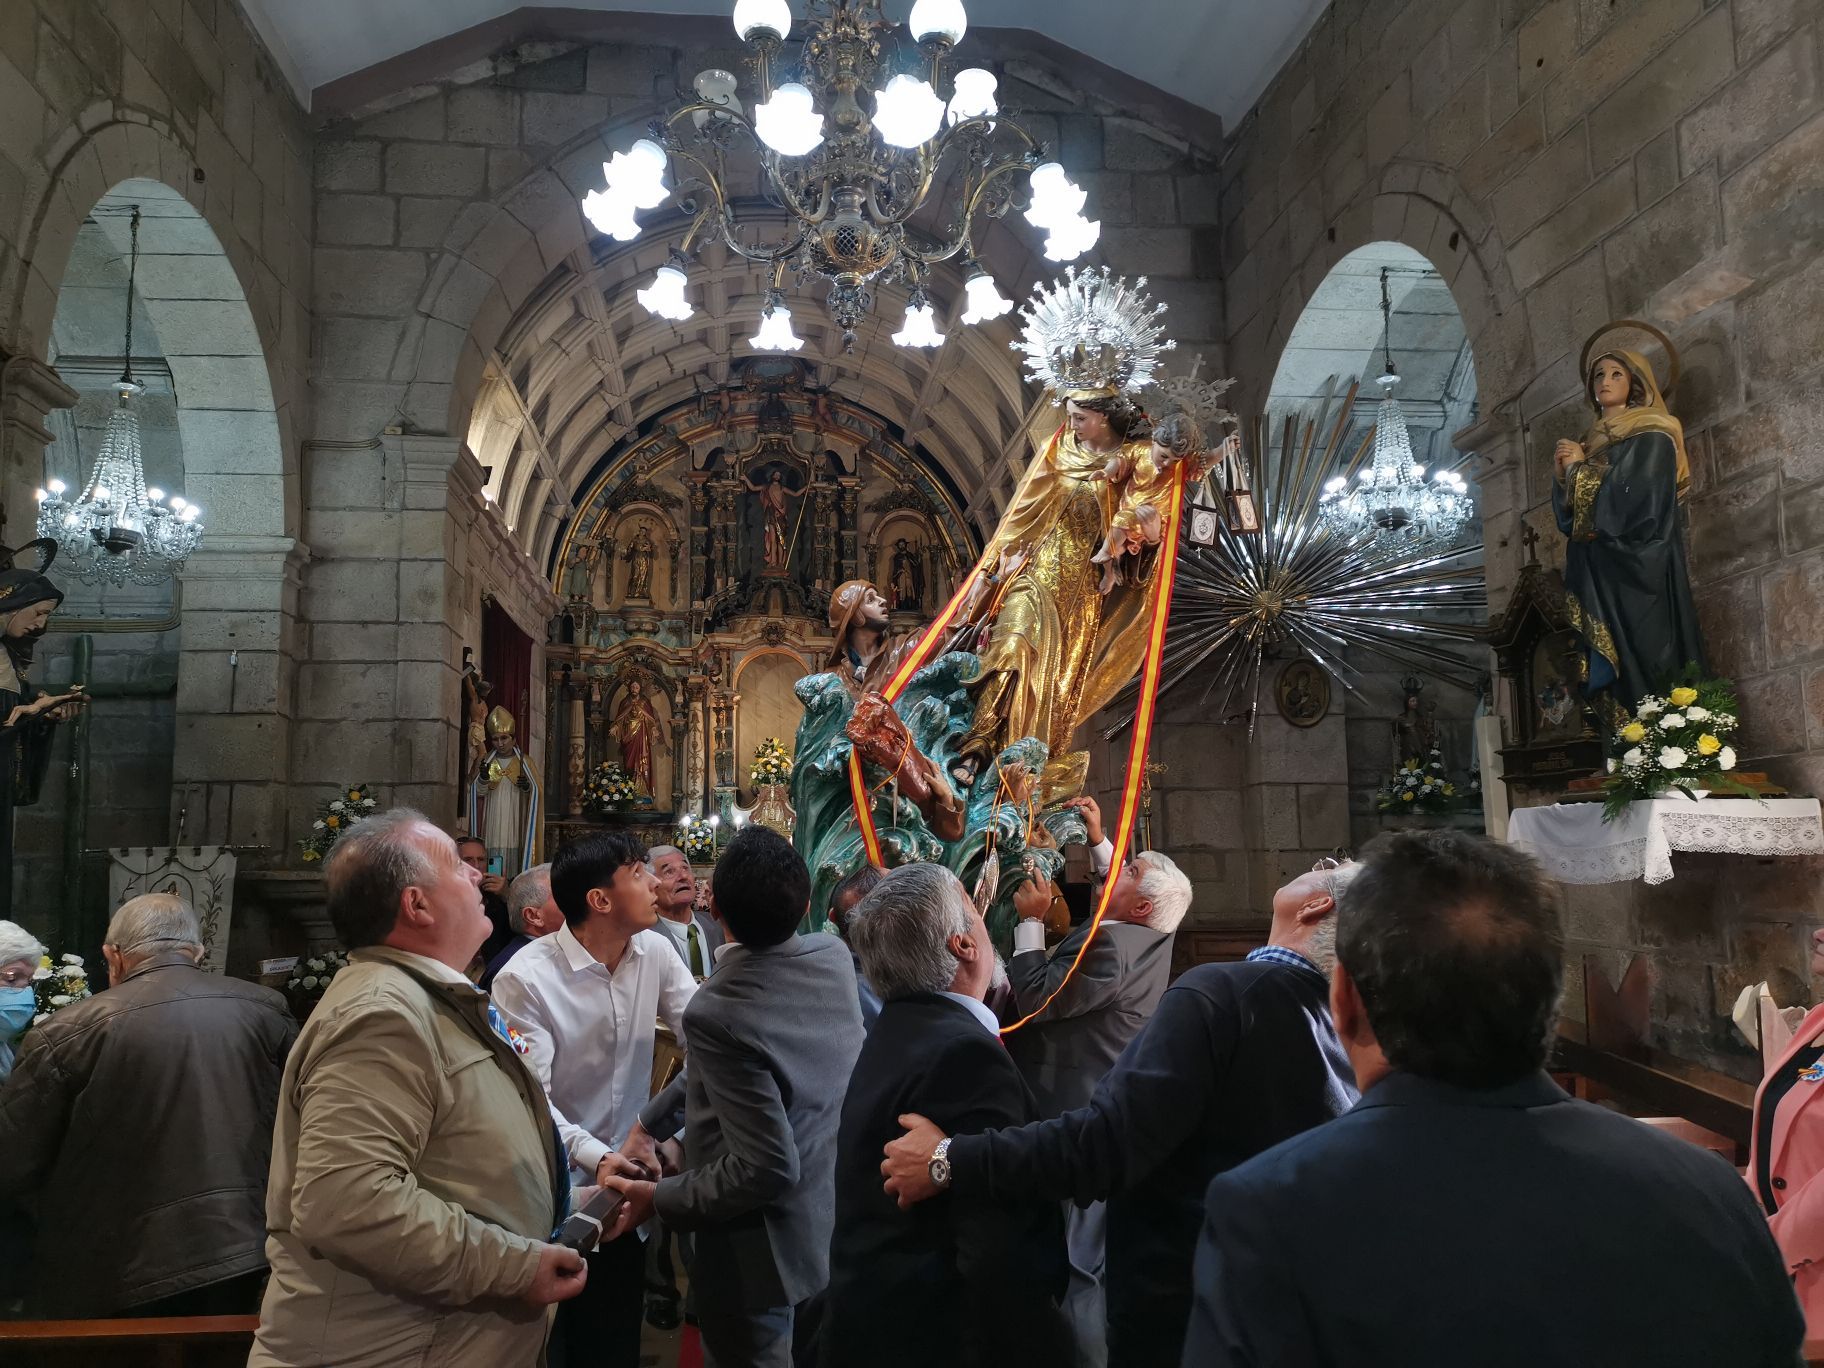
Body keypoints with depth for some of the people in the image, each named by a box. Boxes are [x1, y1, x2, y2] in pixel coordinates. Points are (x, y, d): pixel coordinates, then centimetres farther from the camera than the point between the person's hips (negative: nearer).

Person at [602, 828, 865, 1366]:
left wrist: (659, 1199, -15)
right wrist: (651, 1120, 9)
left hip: (762, 1256, -7)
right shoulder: (834, 957, -9)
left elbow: (767, 1168, -28)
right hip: (834, 1226, 7)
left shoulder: (716, 1011, -31)